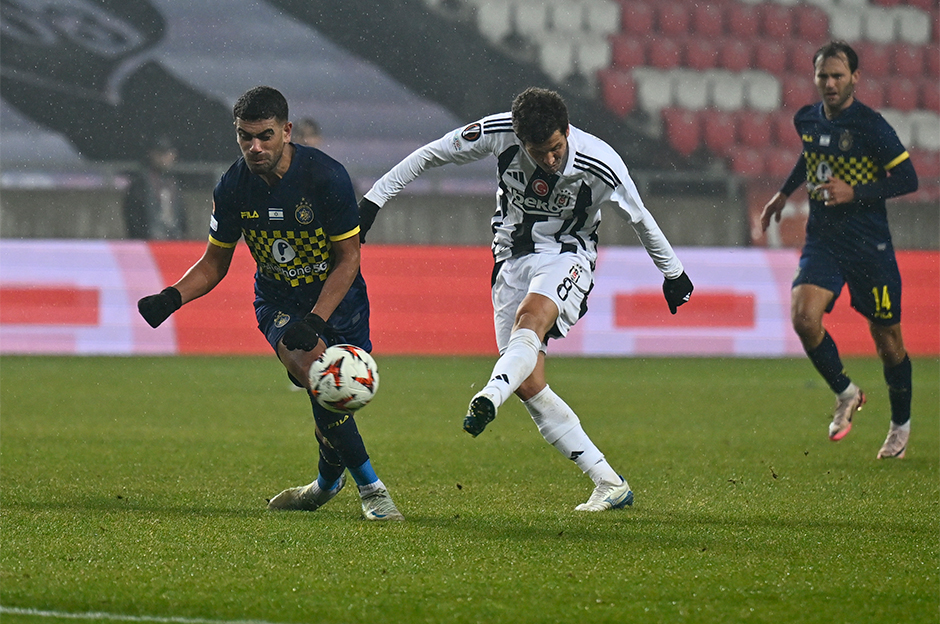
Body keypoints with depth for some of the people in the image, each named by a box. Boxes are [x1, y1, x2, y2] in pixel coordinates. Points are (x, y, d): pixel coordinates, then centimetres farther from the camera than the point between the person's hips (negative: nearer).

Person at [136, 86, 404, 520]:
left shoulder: (326, 176, -19)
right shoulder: (233, 188, -10)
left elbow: (348, 260, -14)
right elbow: (215, 263, 4)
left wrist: (314, 321, -25)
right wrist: (172, 297, -15)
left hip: (337, 300, 0)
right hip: (278, 303, 1)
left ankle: (327, 481, 28)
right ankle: (370, 488, -12)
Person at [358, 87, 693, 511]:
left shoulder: (600, 165, -19)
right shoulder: (497, 134, -17)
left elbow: (640, 219, 0)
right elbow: (428, 155, -2)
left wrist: (673, 273, 13)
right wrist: (374, 200, 0)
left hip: (566, 256, -3)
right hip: (513, 256, 3)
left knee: (531, 317, -37)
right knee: (528, 385, -8)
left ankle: (489, 398, -63)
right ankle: (610, 484, -5)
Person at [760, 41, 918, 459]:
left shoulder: (871, 126, -13)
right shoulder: (807, 120, 4)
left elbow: (908, 179, -11)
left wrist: (855, 192, -20)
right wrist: (784, 193, 29)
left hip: (870, 246, -4)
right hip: (822, 240, 4)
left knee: (887, 339, 4)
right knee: (803, 317, -19)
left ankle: (901, 424, 27)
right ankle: (845, 394, 5)